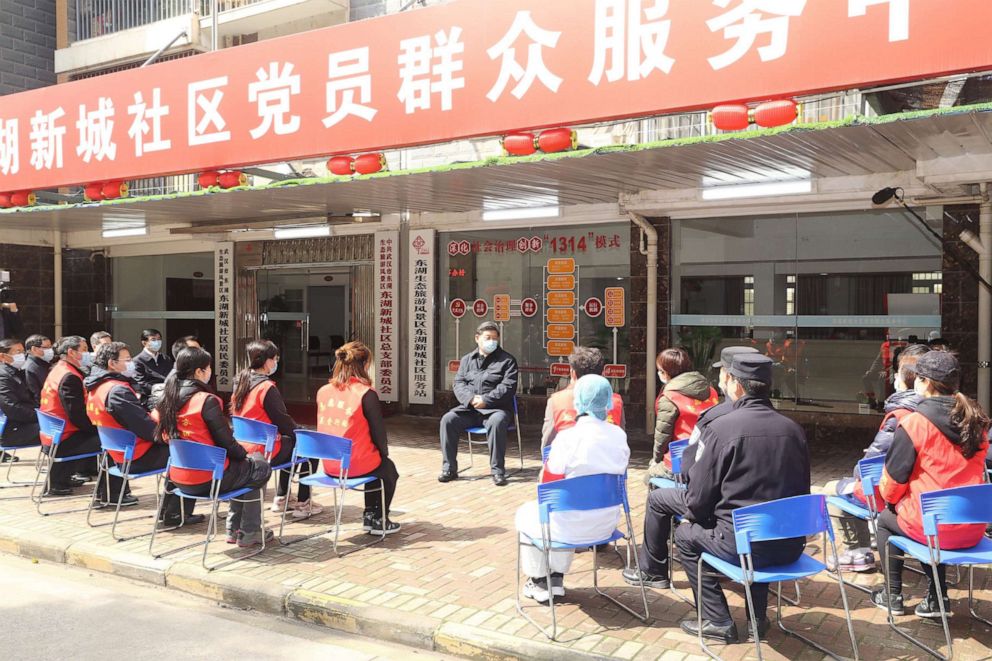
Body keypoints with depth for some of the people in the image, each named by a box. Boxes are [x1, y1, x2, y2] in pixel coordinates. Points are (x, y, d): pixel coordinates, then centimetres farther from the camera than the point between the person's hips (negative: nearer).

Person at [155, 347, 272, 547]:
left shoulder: (168, 399, 3)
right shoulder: (207, 400, -20)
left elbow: (165, 437, 14)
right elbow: (226, 442, -17)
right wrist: (245, 454, 5)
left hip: (179, 478, 8)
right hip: (207, 479, -8)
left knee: (242, 465, 29)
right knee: (261, 467, 16)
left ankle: (234, 530, 31)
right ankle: (248, 533, 21)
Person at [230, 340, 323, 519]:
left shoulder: (240, 381, 4)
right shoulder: (266, 387, -21)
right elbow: (282, 420, -16)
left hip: (243, 447, 8)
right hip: (265, 451, -8)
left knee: (288, 443, 30)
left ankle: (280, 498, 34)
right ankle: (302, 505, 14)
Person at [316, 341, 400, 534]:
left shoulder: (323, 392, 0)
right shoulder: (366, 394, -17)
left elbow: (324, 428, 12)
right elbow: (379, 432, -11)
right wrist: (384, 453, 11)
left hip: (329, 465, 6)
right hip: (357, 465, -6)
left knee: (376, 463, 35)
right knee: (388, 468, 29)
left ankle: (369, 514, 39)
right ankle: (379, 520, 33)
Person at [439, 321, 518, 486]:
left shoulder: (507, 360, 3)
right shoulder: (467, 359, 16)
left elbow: (508, 387, -8)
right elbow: (459, 384, 8)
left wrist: (485, 400, -19)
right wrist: (471, 399, -14)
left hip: (495, 409, -4)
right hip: (470, 409, 4)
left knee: (497, 422, -37)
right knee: (448, 420, -20)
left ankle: (498, 471, -27)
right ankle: (449, 469, -10)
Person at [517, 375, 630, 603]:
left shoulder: (568, 437, -22)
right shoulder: (619, 435, -7)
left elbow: (554, 468, -10)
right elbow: (620, 469, 6)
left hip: (573, 526, -5)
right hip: (606, 524, 5)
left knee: (525, 513, 26)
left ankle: (539, 581, 34)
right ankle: (557, 578, 41)